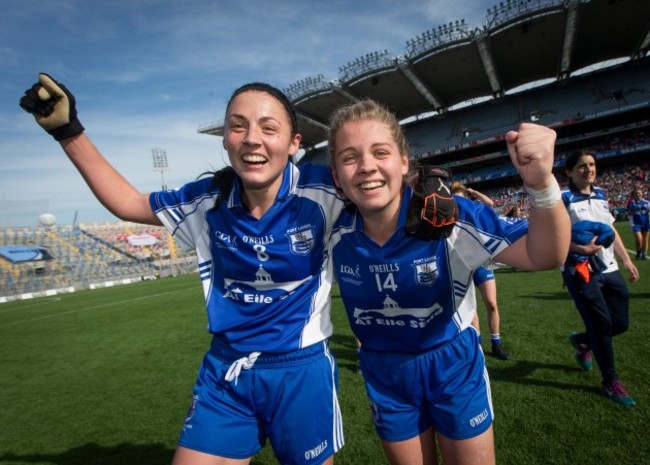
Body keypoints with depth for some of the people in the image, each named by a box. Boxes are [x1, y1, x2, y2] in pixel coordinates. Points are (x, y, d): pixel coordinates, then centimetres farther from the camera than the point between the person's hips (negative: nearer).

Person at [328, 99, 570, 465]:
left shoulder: (446, 215, -23)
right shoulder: (336, 232, -17)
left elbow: (543, 256, -26)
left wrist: (542, 184, -43)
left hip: (453, 364, -1)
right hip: (385, 373, 2)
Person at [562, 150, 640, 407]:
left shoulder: (601, 195, 11)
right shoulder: (564, 199, -11)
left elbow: (611, 230, 17)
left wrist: (627, 260, 15)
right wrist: (582, 249, -24)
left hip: (609, 269, 7)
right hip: (580, 271, -7)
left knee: (621, 323, 9)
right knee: (602, 325, 0)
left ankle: (582, 340, 38)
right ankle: (610, 381, 19)